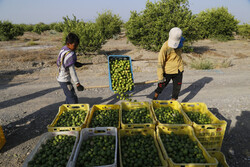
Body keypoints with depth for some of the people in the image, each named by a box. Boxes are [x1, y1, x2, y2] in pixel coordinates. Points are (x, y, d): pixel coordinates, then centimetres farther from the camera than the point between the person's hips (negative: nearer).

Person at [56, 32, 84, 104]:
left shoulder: (63, 49, 3)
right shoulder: (70, 55, -24)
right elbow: (72, 71, -24)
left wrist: (75, 63, 4)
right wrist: (77, 84, -22)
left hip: (61, 78, 10)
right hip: (65, 80, -10)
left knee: (69, 97, 23)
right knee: (73, 100, -5)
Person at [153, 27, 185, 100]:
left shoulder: (180, 43, -5)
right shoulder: (165, 47, -22)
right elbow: (160, 62, -20)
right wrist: (160, 77, -19)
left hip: (178, 70, 5)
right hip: (168, 71, -4)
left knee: (177, 87, 11)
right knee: (162, 85, 10)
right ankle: (155, 98, 36)